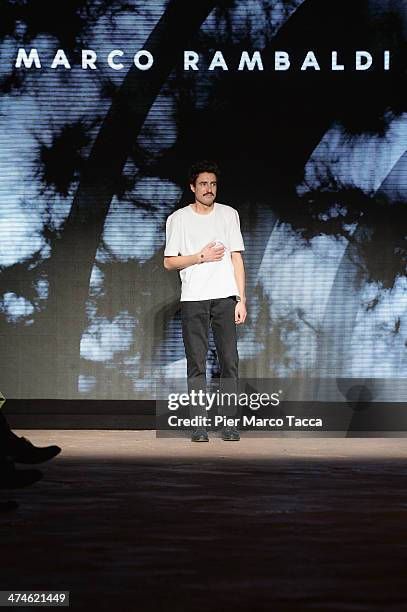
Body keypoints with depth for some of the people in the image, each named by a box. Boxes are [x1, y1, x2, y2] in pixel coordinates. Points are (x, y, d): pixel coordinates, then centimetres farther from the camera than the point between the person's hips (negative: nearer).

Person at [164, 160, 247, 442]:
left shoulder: (229, 214, 10)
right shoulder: (178, 219, 6)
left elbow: (237, 258, 7)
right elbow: (169, 262, 6)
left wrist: (241, 299, 1)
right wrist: (201, 257, -8)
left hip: (225, 297, 1)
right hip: (193, 299, -1)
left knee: (229, 362, -3)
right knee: (196, 364, -1)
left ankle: (230, 423, 1)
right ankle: (200, 424, 1)